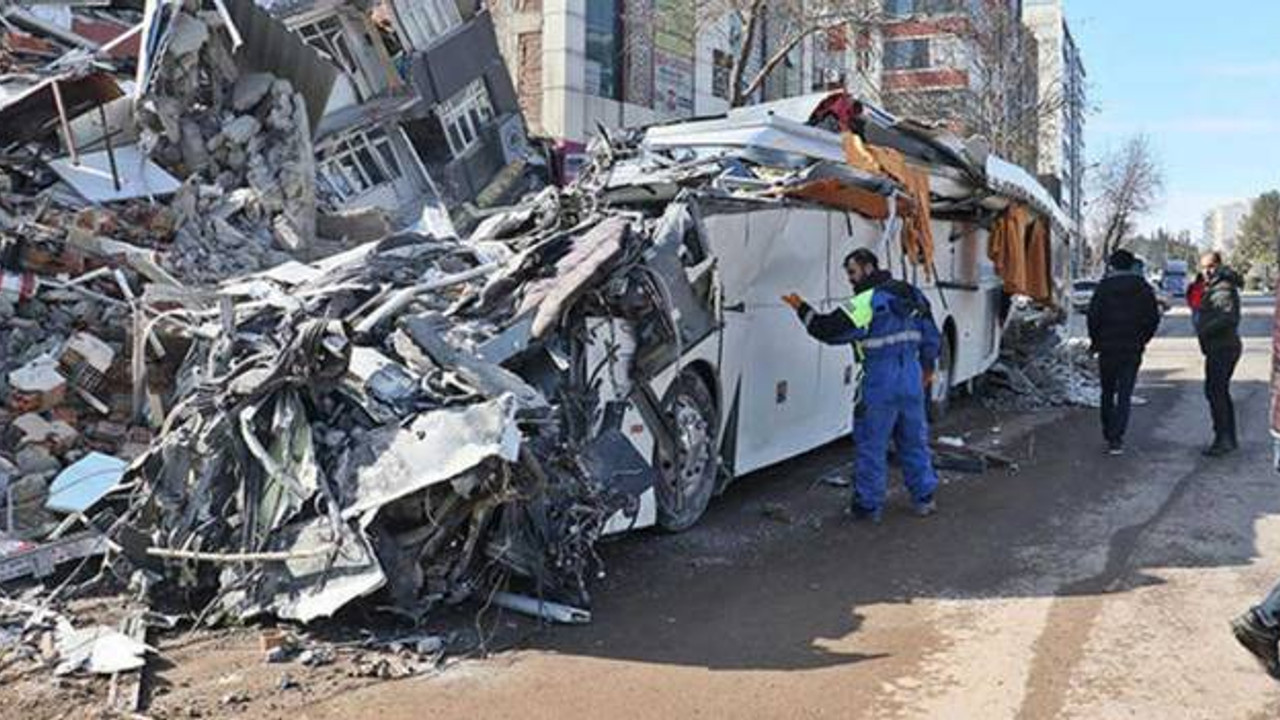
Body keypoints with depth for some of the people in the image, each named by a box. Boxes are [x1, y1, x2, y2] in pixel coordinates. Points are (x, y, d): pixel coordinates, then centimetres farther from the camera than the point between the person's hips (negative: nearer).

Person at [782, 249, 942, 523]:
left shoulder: (866, 302, -13)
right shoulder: (911, 296, 11)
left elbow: (830, 330, -17)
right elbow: (932, 337, 18)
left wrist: (802, 309, -6)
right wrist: (927, 367, 31)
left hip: (880, 383, -7)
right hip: (912, 380, 7)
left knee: (871, 445, 3)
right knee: (914, 440, 18)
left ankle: (868, 504, 10)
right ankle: (924, 498, 26)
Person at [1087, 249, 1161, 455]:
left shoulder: (1104, 287, -5)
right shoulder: (1143, 288, 2)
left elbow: (1093, 316, -9)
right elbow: (1153, 318, 2)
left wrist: (1096, 341, 4)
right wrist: (1142, 340, 13)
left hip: (1107, 348, -1)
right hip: (1133, 350, 1)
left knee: (1107, 393, 15)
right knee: (1125, 395, 1)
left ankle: (1109, 435, 21)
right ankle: (1116, 438, -9)